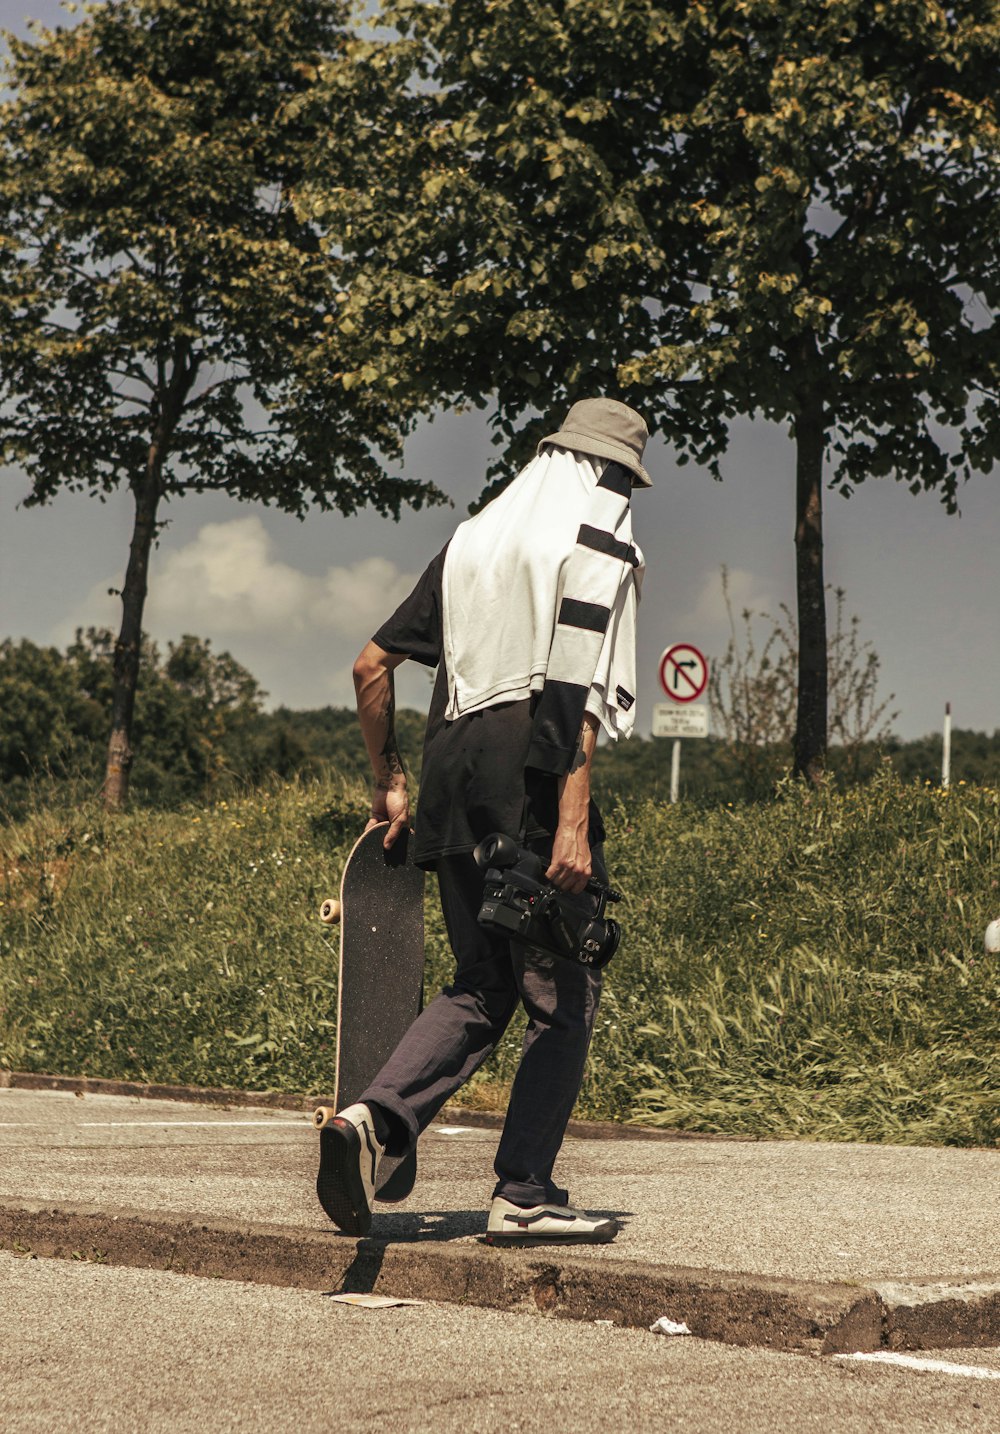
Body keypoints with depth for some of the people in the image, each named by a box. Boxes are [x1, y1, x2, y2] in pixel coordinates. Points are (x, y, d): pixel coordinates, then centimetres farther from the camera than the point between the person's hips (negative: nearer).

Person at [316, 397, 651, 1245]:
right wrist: (574, 818, -18)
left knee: (481, 987, 14)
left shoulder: (474, 538, 22)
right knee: (564, 997, 3)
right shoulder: (600, 538, 2)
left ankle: (376, 1118, -7)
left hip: (451, 768, 6)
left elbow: (372, 665, 18)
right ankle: (524, 1198, 2)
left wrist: (389, 780, 25)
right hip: (530, 776, -6)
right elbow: (577, 686, -13)